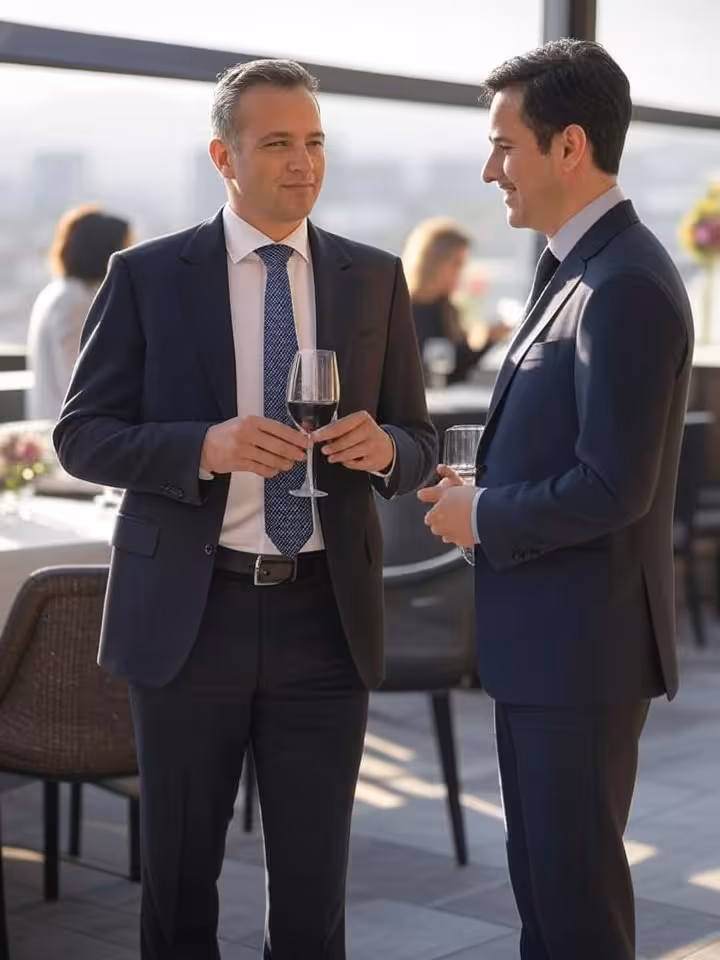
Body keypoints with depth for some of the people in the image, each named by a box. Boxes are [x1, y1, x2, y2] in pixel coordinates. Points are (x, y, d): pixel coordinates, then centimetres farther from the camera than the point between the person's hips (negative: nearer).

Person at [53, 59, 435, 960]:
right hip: (188, 615, -1)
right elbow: (81, 436, -3)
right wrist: (205, 445, -19)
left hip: (324, 615, 2)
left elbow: (416, 444, 10)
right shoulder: (147, 276, -1)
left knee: (312, 884, 8)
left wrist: (383, 447, -14)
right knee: (180, 877, 12)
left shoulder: (374, 278, 6)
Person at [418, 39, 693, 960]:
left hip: (583, 642, -10)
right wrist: (478, 487, 4)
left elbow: (613, 488, -25)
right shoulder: (576, 270, 12)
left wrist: (482, 518, -12)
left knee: (577, 885, 3)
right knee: (541, 876, 19)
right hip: (542, 638, 10)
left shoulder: (625, 286, -20)